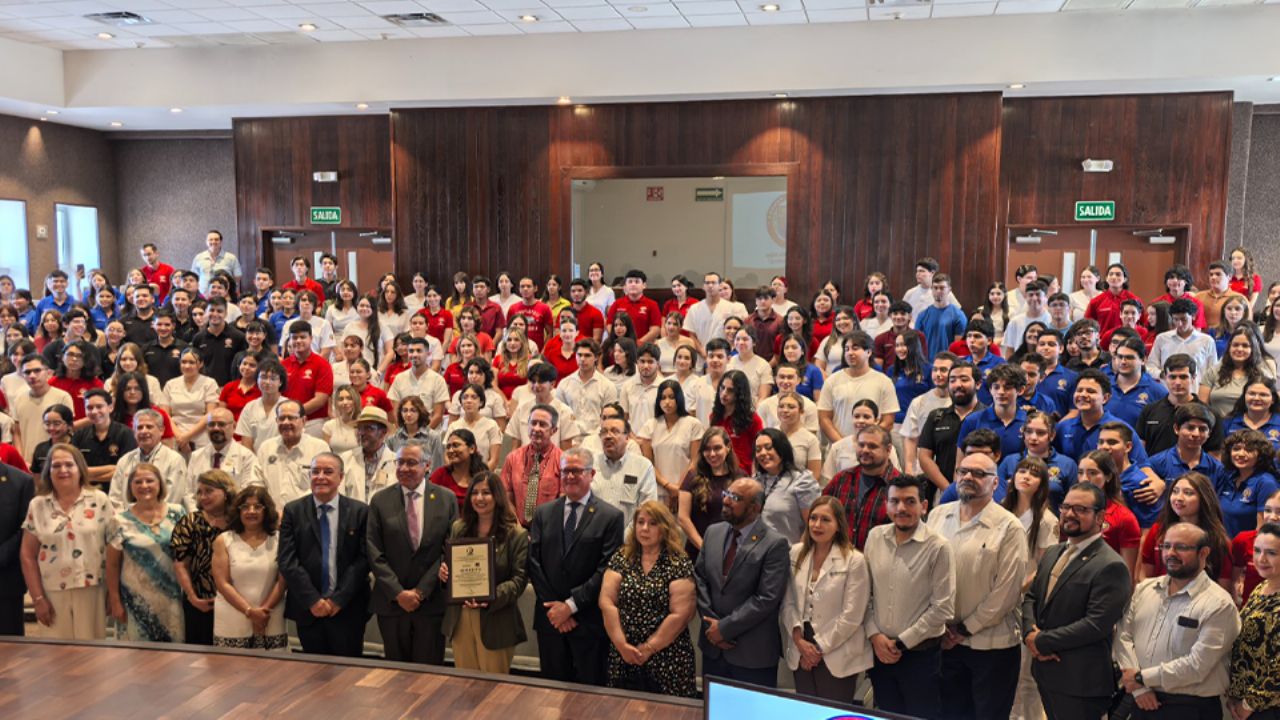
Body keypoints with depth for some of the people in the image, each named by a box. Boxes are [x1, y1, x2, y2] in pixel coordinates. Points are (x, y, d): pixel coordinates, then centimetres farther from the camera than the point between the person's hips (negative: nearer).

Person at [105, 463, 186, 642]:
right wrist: (115, 601, 1)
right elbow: (112, 565, 2)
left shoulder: (177, 513, 1)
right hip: (138, 599, -1)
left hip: (173, 596, 1)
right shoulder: (120, 521, -2)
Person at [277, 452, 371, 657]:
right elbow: (287, 561, -3)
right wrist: (312, 600, -10)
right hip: (307, 610, 1)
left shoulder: (360, 512, 0)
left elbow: (363, 559, -4)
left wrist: (339, 599, -11)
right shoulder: (293, 511, 3)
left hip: (348, 610, -1)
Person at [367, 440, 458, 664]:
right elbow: (375, 553, -2)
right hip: (391, 602, 1)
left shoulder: (446, 499, 0)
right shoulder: (380, 500, 1)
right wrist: (398, 593, -9)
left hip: (432, 602, -1)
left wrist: (421, 591, -8)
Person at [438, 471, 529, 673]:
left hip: (496, 619, -4)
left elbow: (519, 578, -10)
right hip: (460, 617, 4)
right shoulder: (458, 528, 9)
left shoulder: (516, 534, -7)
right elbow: (449, 564, 18)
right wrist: (444, 571, -7)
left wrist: (492, 598, -25)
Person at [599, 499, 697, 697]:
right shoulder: (621, 557, 3)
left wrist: (648, 648, -11)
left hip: (667, 657, -3)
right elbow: (606, 602, -3)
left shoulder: (679, 563, -7)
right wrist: (622, 645, -10)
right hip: (623, 656, 3)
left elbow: (680, 615, -12)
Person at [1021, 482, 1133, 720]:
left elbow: (1097, 625, -22)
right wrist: (1030, 633, -7)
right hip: (1046, 672, 7)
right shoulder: (1052, 553, 11)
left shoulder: (1111, 566, -16)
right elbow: (1031, 598, 13)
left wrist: (1042, 641, -16)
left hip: (1081, 683, -7)